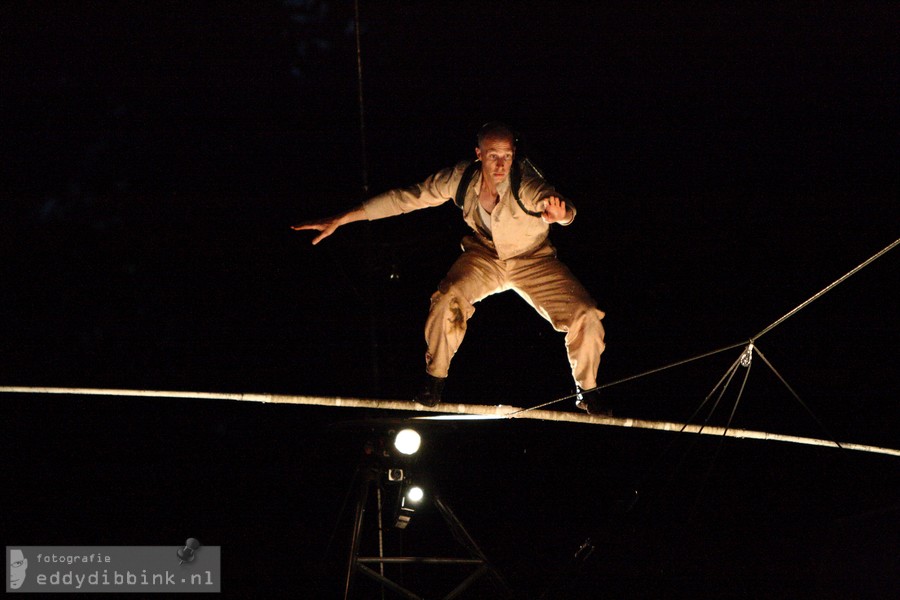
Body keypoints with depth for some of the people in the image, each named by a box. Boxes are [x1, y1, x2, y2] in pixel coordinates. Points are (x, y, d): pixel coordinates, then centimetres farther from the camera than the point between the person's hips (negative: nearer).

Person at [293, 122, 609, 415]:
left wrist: (559, 213, -78)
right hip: (484, 256, 1)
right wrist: (339, 220, -19)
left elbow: (562, 208, -50)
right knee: (448, 299, -28)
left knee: (586, 316, -16)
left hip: (532, 261, -1)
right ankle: (434, 378, -4)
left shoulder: (525, 184, -32)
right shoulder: (461, 178, -23)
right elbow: (402, 199, -18)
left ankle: (586, 392, 10)